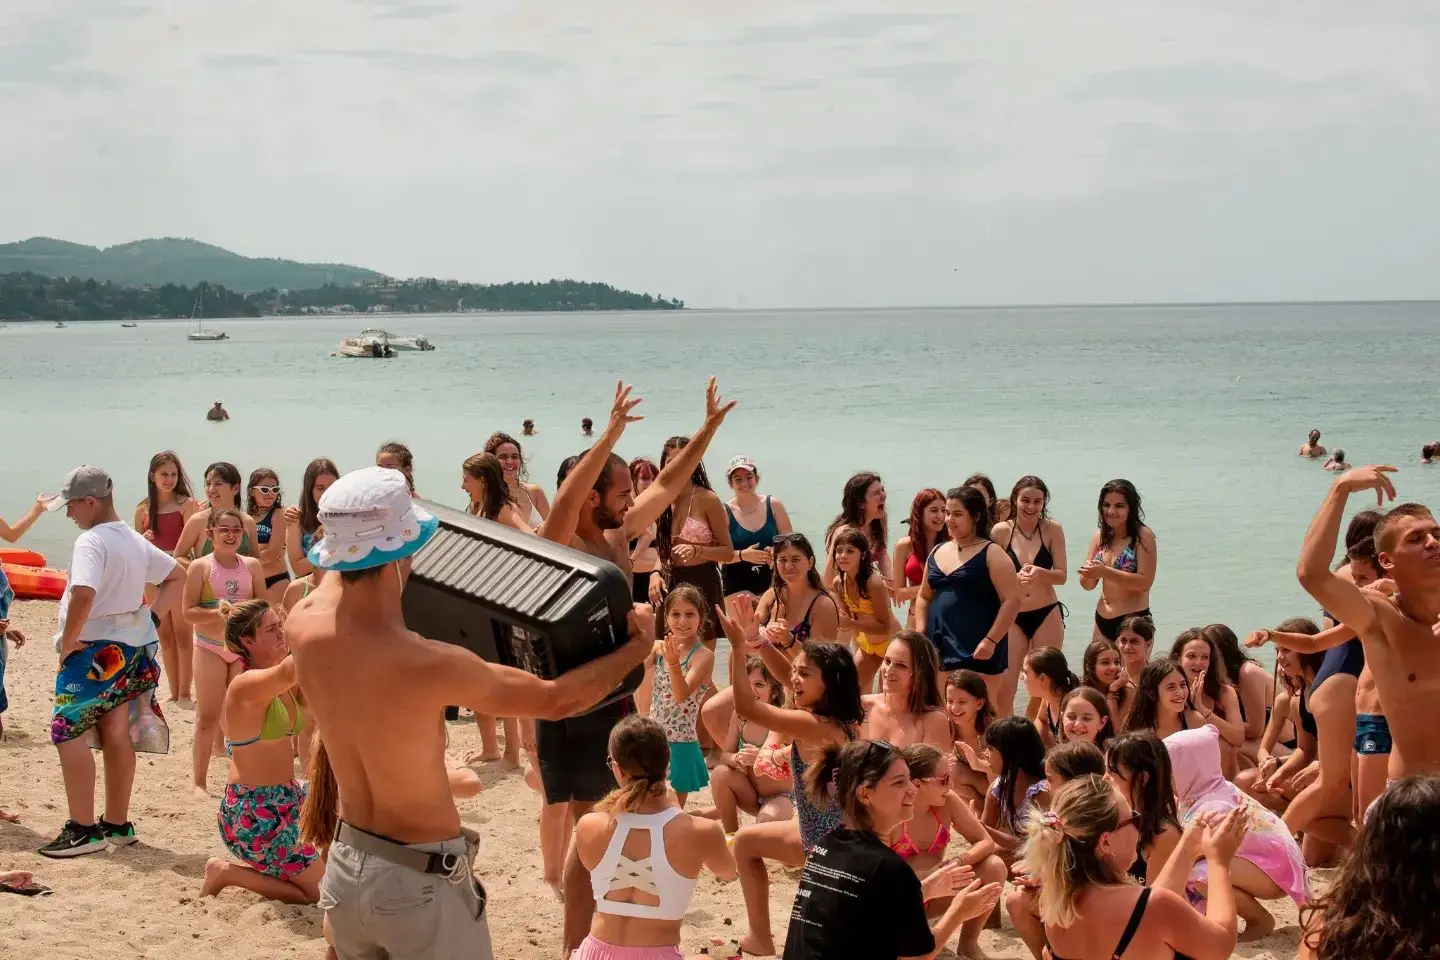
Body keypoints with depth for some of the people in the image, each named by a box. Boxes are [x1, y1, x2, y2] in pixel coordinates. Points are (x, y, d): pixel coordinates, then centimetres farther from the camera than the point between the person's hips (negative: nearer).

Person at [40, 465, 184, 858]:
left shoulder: (91, 541, -17)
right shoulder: (135, 541, 11)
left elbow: (83, 594, -32)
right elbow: (175, 577, 22)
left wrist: (67, 641, -20)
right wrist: (151, 616, 12)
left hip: (94, 649, -9)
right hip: (132, 647, 9)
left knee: (69, 733, -6)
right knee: (117, 735, 13)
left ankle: (83, 830, -9)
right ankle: (117, 825, 20)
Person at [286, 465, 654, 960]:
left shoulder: (302, 626, -11)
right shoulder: (426, 665, -29)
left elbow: (337, 574, 16)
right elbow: (556, 699, -17)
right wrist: (638, 643, -3)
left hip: (346, 867, 7)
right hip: (420, 881, -6)